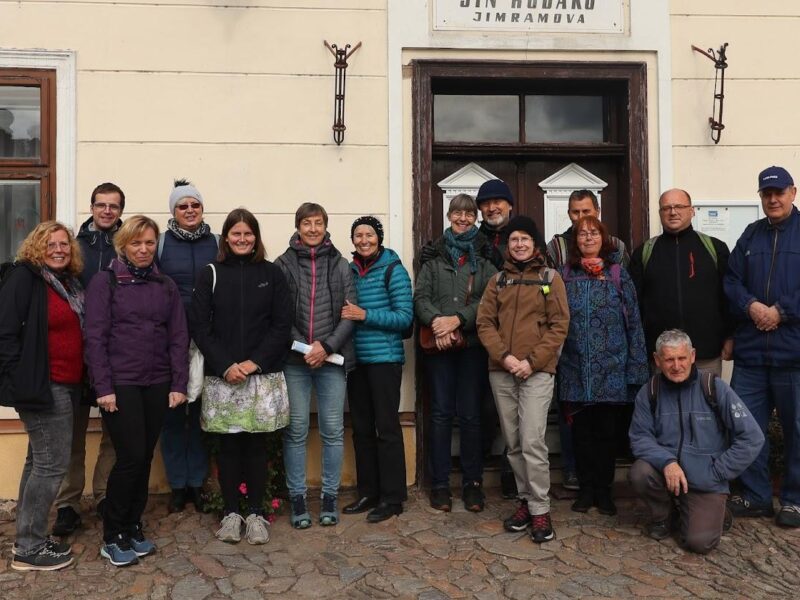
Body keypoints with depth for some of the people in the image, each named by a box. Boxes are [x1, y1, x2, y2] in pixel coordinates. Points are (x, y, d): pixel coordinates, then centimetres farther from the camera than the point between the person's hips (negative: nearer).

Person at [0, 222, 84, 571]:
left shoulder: (69, 281, 13)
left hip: (63, 385, 9)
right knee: (53, 464, -5)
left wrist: (76, 381, 10)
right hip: (41, 386, -9)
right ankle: (29, 549, 8)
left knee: (39, 461, 15)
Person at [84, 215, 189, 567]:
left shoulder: (166, 286, 10)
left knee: (145, 458, 8)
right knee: (131, 457, -6)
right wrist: (103, 387, -12)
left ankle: (133, 528, 24)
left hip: (156, 385, 4)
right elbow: (95, 337, -6)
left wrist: (178, 385, 0)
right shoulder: (105, 281, -1)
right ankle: (112, 536, 10)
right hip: (119, 384, -4)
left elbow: (179, 337, 7)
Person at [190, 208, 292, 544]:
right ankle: (230, 512, 19)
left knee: (256, 443, 5)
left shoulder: (271, 274, 5)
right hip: (221, 375, 0)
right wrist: (225, 365, -11)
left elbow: (282, 324, 1)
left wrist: (255, 362, -10)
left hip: (263, 375, 0)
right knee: (228, 444, 5)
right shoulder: (210, 275, 4)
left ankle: (256, 513, 17)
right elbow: (199, 326, -1)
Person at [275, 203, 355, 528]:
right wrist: (303, 346, -10)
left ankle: (330, 496, 19)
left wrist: (327, 346, -10)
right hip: (294, 360, -1)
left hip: (332, 359, 1)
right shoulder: (283, 264, 3)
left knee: (333, 430, 6)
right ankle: (297, 498, 16)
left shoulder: (340, 265, 6)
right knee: (296, 431, 4)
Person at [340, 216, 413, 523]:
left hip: (384, 358, -6)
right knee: (361, 428, 11)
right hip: (356, 359, 6)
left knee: (387, 428, -1)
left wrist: (365, 315, -18)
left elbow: (405, 317, -10)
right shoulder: (350, 270, 11)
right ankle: (368, 493, 22)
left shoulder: (393, 270, -5)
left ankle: (392, 498, 9)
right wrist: (345, 314, -1)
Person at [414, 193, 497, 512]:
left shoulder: (485, 258, 7)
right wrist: (436, 321, -15)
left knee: (470, 414, 2)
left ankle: (472, 483, 13)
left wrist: (458, 319, -17)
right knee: (441, 412, 5)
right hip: (439, 344, 1)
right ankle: (440, 483, 13)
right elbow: (421, 297, 3)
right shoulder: (434, 256, 12)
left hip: (472, 343, -1)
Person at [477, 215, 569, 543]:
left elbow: (559, 325, -2)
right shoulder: (497, 280, 13)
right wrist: (504, 356, -10)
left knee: (532, 441, -12)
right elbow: (485, 323, 6)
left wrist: (532, 361, -12)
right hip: (501, 371, 4)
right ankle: (526, 500, 21)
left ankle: (540, 510, -1)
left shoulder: (550, 278, 5)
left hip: (537, 371, -3)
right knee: (513, 442, 8)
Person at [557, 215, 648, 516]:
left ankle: (603, 490, 21)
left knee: (607, 431, 6)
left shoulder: (618, 274, 4)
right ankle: (586, 488, 21)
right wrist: (554, 360, 0)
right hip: (576, 371, 1)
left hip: (611, 370, -1)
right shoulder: (564, 275, 6)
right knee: (582, 431, 8)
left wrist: (636, 365, -3)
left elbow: (633, 321, 2)